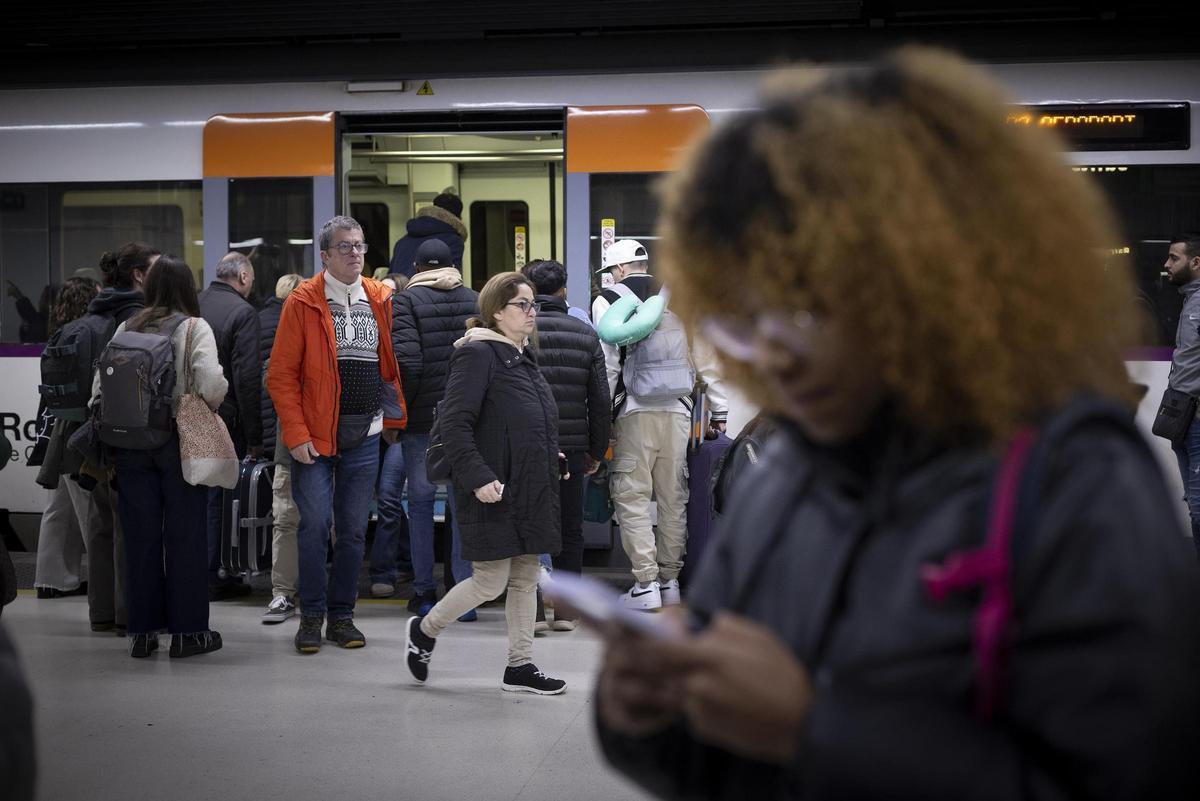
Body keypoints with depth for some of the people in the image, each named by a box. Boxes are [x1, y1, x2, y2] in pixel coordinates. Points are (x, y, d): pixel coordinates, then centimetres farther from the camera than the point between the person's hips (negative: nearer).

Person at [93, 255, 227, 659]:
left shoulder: (127, 328, 6)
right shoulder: (195, 328, -5)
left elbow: (100, 383, 2)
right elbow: (211, 384, -17)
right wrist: (210, 405, 2)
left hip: (129, 441, 4)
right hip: (179, 440, -3)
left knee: (140, 534, 9)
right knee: (185, 533, 4)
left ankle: (142, 631, 13)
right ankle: (188, 630, 7)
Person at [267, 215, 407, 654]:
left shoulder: (380, 299, 9)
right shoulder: (303, 302, -4)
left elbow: (390, 363, 17)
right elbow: (281, 375, -6)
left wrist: (394, 417, 9)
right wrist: (296, 434, -12)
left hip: (365, 435, 4)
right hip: (315, 434, -4)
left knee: (354, 529, 7)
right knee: (315, 523, -7)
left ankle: (341, 615, 18)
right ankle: (311, 616, 6)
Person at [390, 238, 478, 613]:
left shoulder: (407, 302, -5)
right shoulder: (475, 301, 6)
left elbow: (406, 361, -14)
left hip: (422, 416, -3)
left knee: (420, 500, 6)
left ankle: (424, 591, 10)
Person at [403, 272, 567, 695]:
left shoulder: (523, 356, 16)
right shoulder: (476, 355, -13)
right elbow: (454, 423, -19)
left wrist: (550, 459, 16)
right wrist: (479, 478, -24)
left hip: (531, 489, 9)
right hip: (493, 492, -9)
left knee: (526, 579, 10)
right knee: (491, 581, -4)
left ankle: (520, 666, 17)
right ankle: (424, 630, 18)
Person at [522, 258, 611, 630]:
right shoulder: (585, 334, 4)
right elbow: (601, 400, 6)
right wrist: (597, 450, 14)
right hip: (571, 449, 2)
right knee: (569, 531, 10)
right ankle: (565, 610, 11)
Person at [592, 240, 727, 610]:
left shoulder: (608, 301, 2)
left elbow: (607, 366, -4)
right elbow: (706, 360, 14)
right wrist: (718, 410, 18)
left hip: (634, 413, -4)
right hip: (677, 412, 4)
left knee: (631, 498, 0)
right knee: (673, 499, 10)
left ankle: (645, 583, -6)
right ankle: (670, 580, 15)